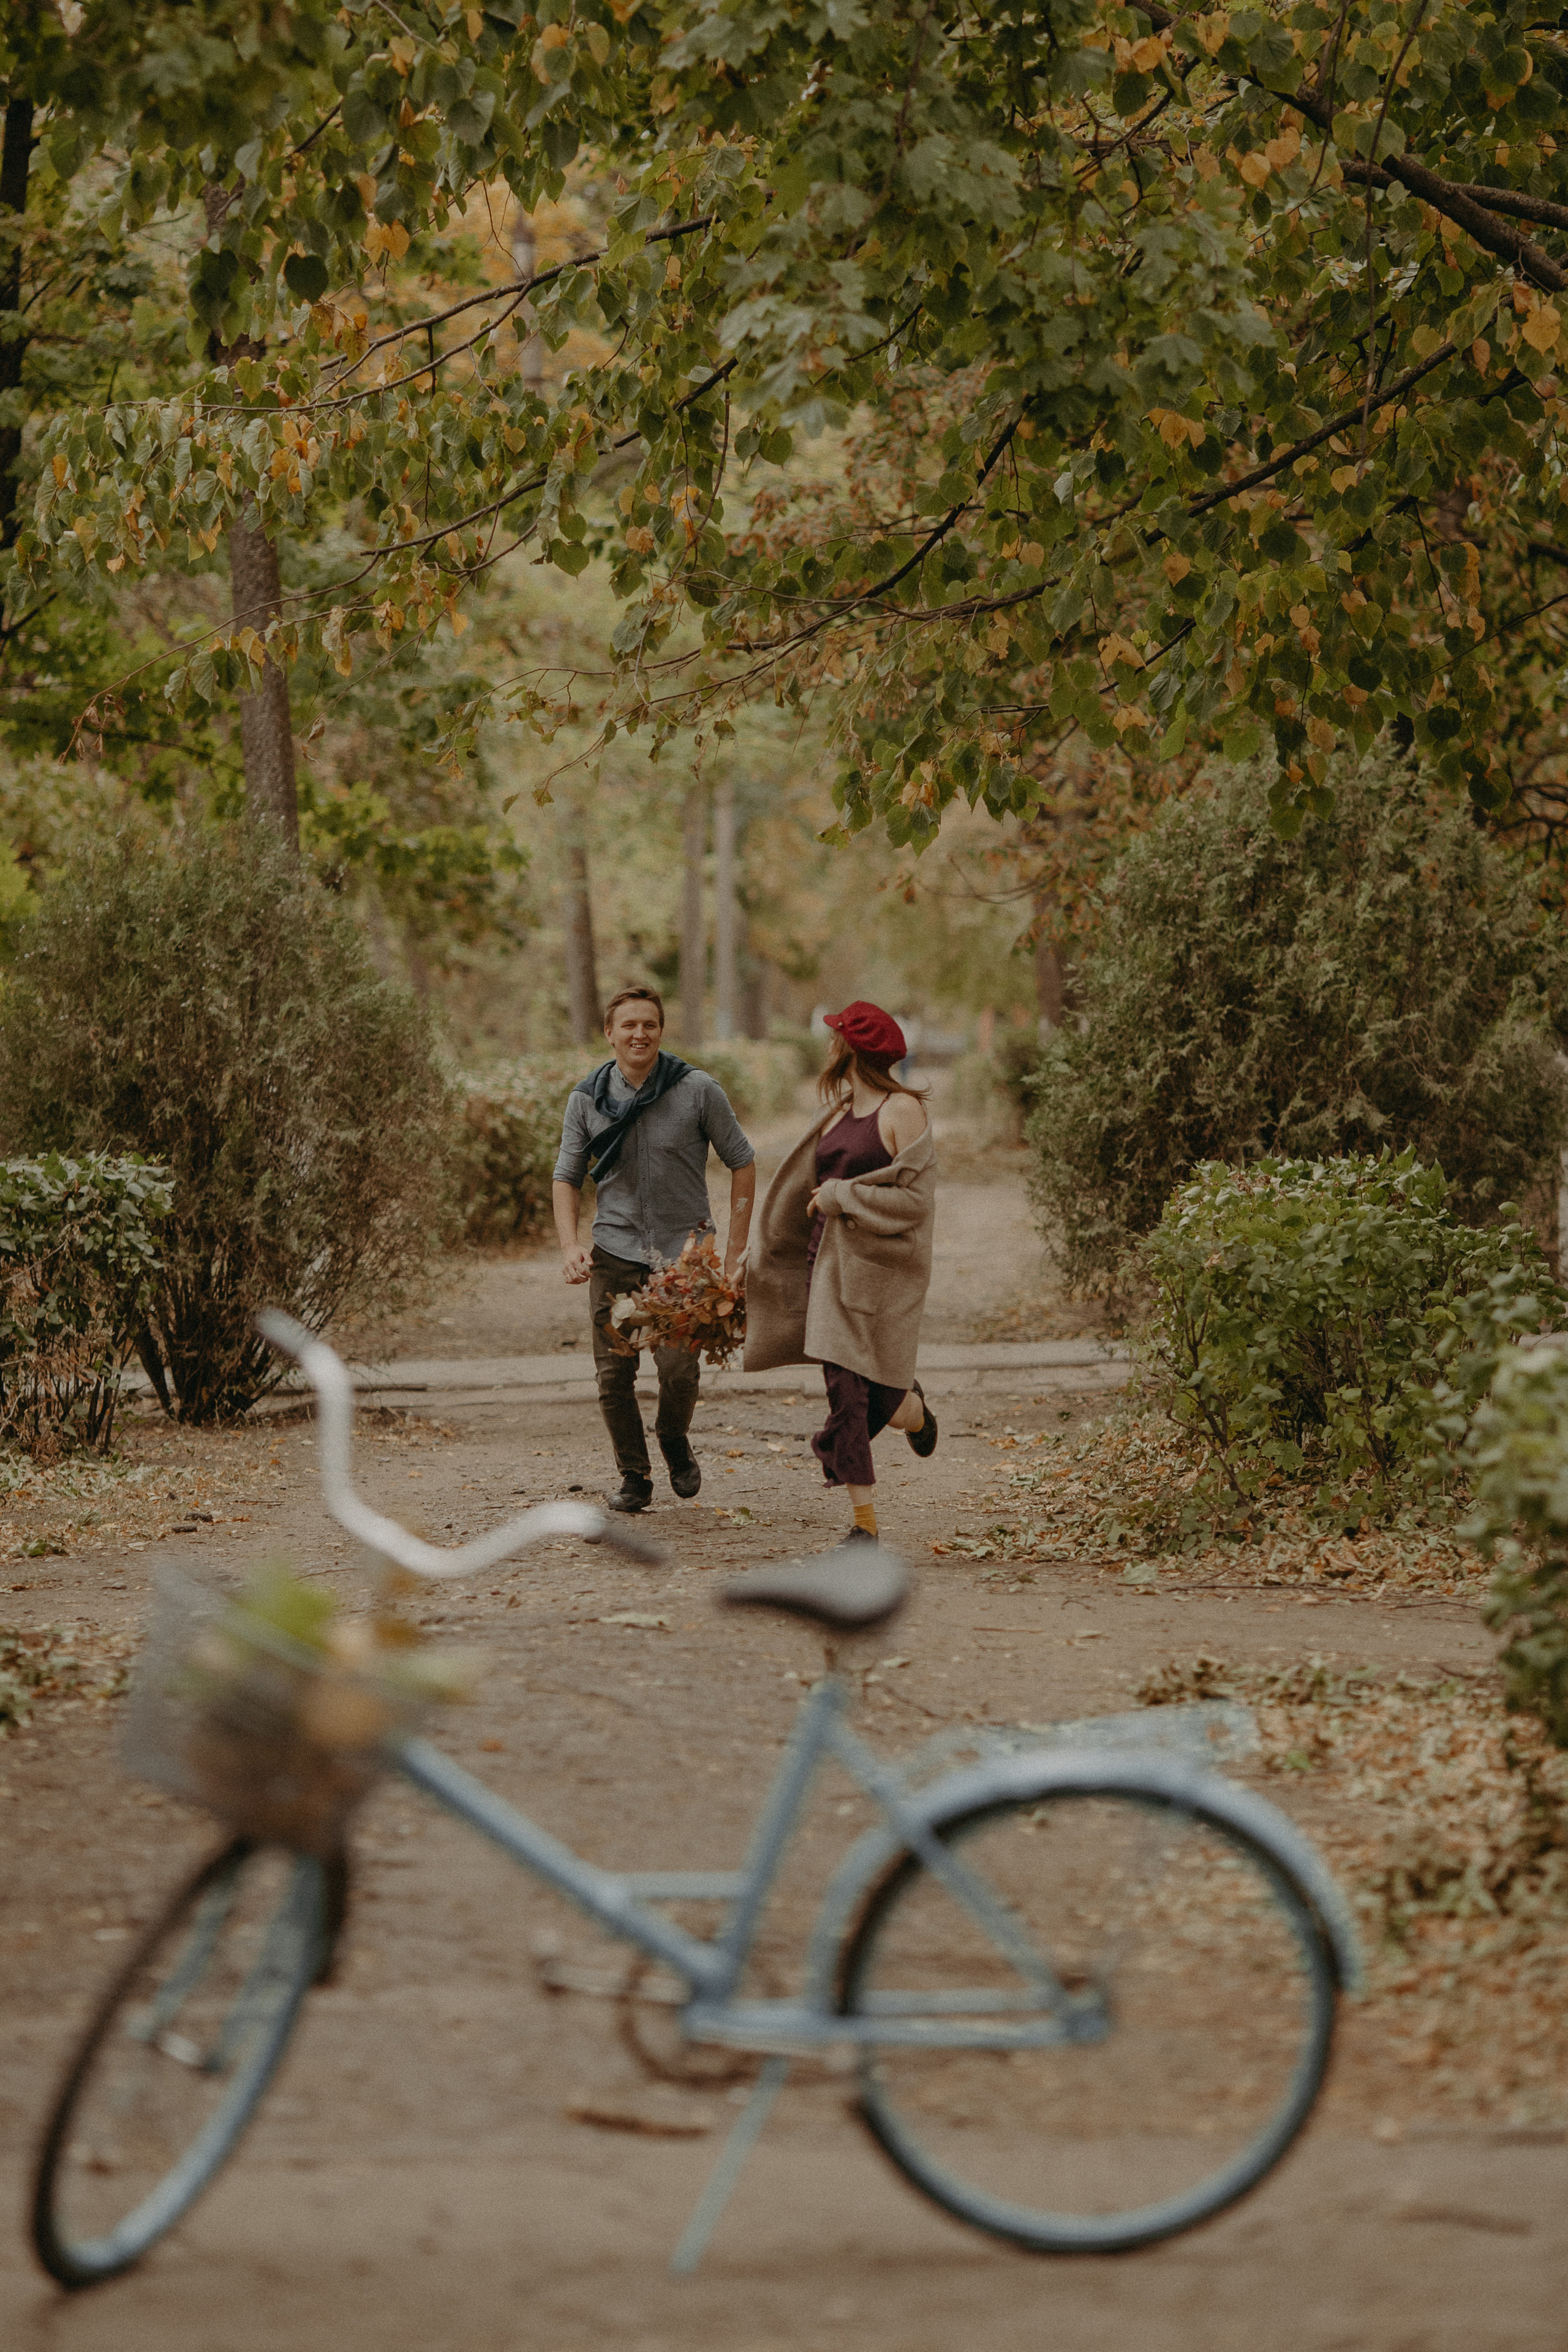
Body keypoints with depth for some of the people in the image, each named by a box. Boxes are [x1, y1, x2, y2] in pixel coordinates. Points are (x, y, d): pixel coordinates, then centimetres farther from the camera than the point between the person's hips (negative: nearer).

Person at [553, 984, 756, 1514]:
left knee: (679, 1367, -13)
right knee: (614, 1375, -1)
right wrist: (570, 1245, -6)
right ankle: (634, 1478, 18)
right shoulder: (587, 1099, 2)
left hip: (682, 1251, -2)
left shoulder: (698, 1091, -5)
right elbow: (566, 1176, 10)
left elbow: (742, 1162, 3)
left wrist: (736, 1249, -2)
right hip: (615, 1252, 2)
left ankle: (674, 1440, 20)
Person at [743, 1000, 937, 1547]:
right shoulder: (839, 1113, 13)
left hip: (883, 1265, -6)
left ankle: (914, 1409, 36)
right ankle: (864, 1519, 1)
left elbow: (913, 1199, -14)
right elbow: (806, 1186, 22)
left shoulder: (903, 1111, -9)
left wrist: (839, 1198, -10)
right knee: (844, 1388, -2)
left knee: (882, 1395, -3)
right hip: (832, 1258, 6)